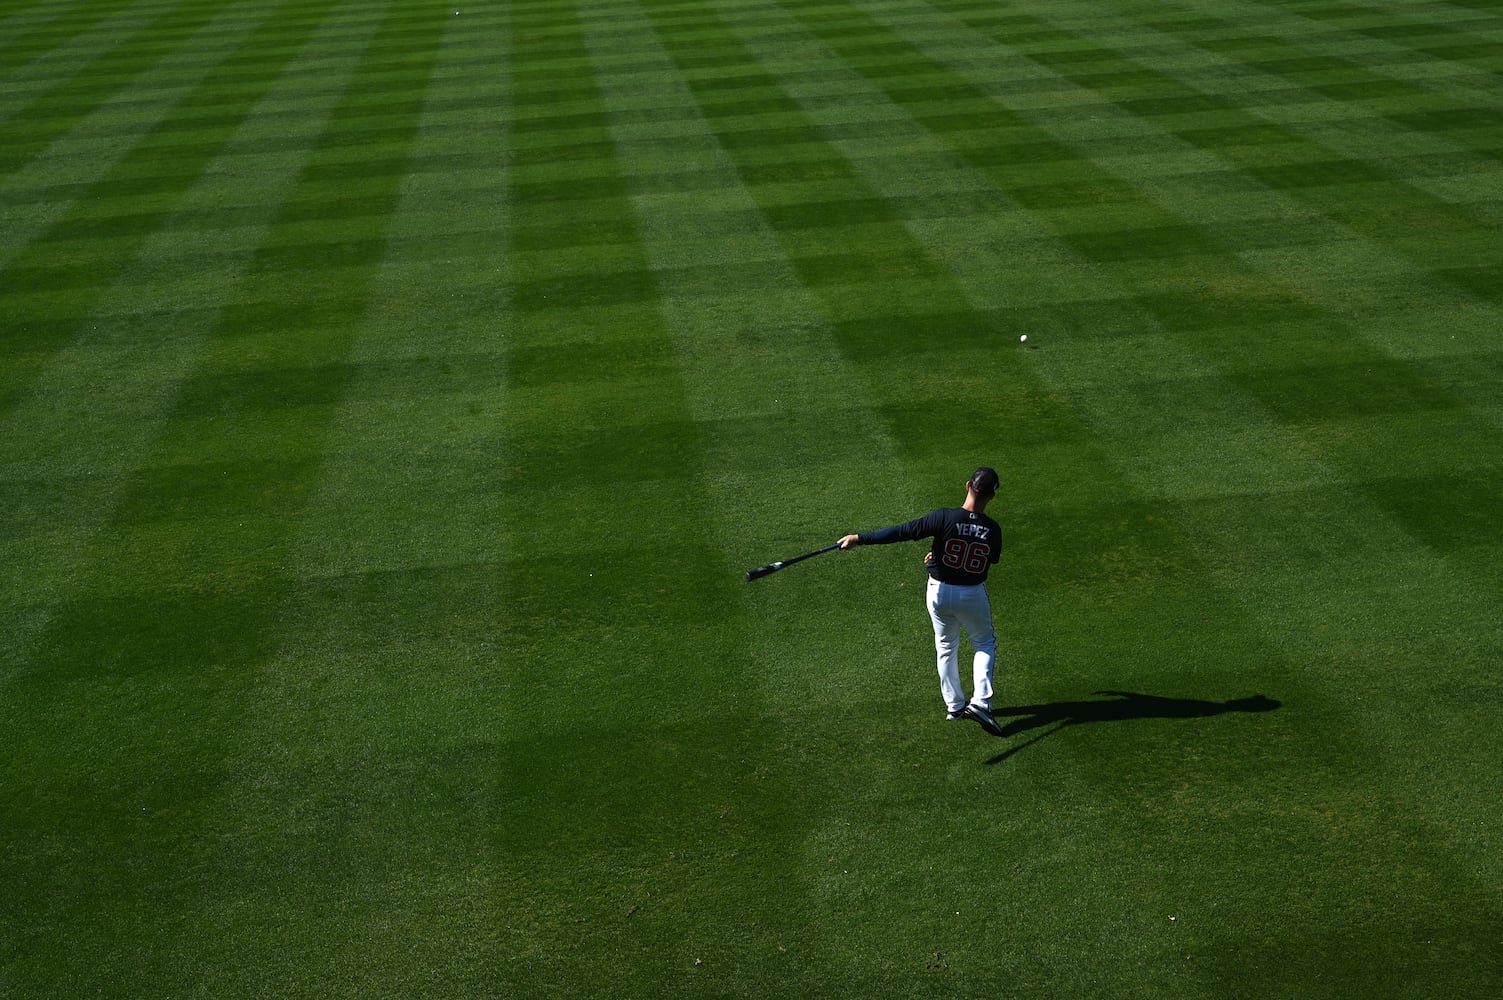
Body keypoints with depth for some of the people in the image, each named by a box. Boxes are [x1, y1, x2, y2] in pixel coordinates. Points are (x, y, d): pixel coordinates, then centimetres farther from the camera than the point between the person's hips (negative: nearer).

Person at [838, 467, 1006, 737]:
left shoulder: (946, 518, -23)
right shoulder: (993, 530, -15)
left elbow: (903, 532, -25)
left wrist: (859, 538, -22)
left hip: (939, 591, 1)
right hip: (972, 595, 0)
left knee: (946, 647, 22)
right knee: (985, 643, 20)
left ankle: (954, 705, 28)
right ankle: (980, 702, 3)